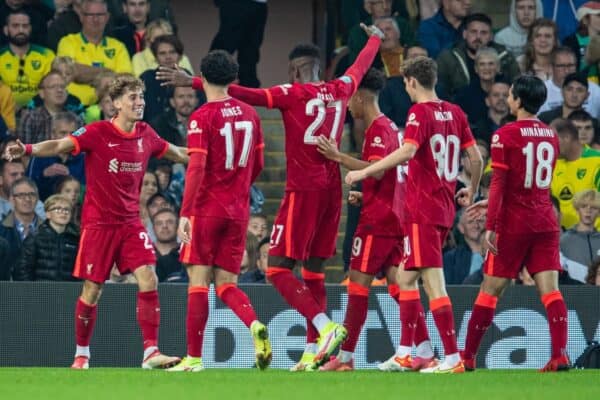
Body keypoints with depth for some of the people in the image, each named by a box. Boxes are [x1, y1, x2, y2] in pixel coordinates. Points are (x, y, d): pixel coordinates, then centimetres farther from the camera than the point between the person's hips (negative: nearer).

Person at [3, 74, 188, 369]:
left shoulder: (146, 135, 3)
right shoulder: (97, 133, -13)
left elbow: (176, 153, 22)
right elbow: (60, 146, -24)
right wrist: (28, 149, -42)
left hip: (131, 222, 4)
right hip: (99, 223, -4)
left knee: (148, 279, -11)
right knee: (92, 290, 0)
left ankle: (151, 352, -9)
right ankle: (82, 354, 17)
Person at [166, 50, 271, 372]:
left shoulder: (202, 117, -10)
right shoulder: (249, 113, 9)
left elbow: (196, 167, -18)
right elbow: (258, 164, 16)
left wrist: (184, 213, -19)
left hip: (207, 209, -5)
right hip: (238, 210, 5)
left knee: (198, 281, -2)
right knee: (226, 284, 9)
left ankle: (194, 358, -3)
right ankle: (255, 326, -20)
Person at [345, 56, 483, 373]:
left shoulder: (420, 112, -11)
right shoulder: (455, 113, 11)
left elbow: (407, 151, -25)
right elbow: (476, 158, 13)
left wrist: (364, 172, -22)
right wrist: (472, 190, 31)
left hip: (421, 211, -8)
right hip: (444, 210, 8)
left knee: (434, 284, -10)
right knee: (406, 279, 17)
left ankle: (453, 358, -14)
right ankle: (404, 354, 18)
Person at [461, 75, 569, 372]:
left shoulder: (505, 135, -9)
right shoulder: (551, 136, 11)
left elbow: (499, 184, -14)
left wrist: (490, 226, -13)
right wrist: (490, 203, 26)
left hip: (513, 225, -5)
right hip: (545, 222, 5)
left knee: (490, 290, 5)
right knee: (550, 290, -3)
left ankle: (468, 356, 13)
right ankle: (560, 355, -18)